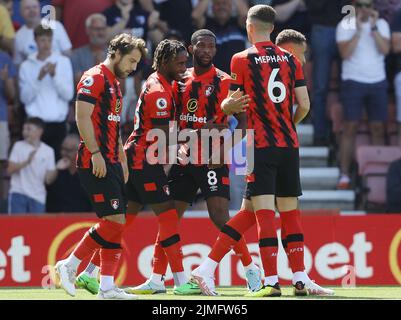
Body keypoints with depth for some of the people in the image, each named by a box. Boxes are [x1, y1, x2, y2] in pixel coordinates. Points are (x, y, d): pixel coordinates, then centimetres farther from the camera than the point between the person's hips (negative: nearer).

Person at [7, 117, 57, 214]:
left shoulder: (48, 151, 4)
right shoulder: (18, 146, 2)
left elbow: (48, 179, 3)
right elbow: (10, 170, -5)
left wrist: (57, 169, -17)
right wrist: (27, 162, -19)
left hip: (38, 197, 1)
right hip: (19, 193, -1)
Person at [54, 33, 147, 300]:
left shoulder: (115, 84, 21)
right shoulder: (94, 78, -8)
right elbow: (82, 117, -16)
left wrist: (122, 161, 21)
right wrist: (95, 153, -21)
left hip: (111, 163, 10)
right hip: (96, 163, -10)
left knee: (116, 223, 5)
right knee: (114, 221, -13)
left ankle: (107, 287, 5)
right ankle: (69, 265, -3)